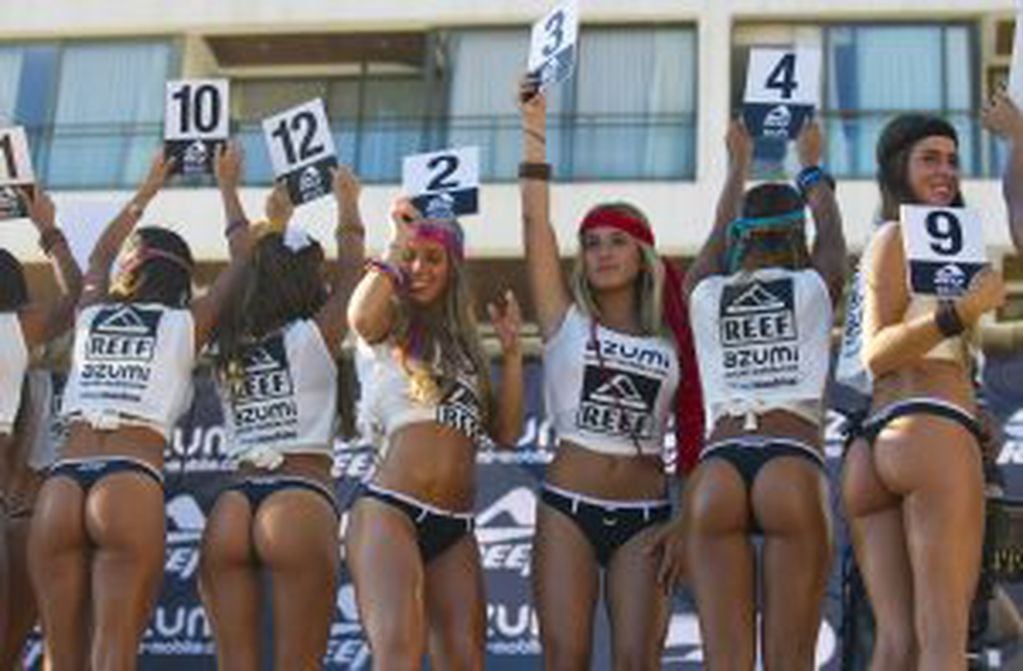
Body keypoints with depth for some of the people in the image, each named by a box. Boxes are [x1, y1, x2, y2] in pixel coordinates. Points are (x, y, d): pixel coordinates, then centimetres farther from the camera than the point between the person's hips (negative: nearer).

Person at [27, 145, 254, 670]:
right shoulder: (188, 323, 11)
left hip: (61, 484, 3)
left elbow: (98, 256, 42)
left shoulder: (91, 313, 20)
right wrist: (228, 186, 39)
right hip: (132, 484, -3)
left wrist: (147, 191, 54)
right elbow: (244, 260, 26)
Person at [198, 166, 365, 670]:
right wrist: (348, 204, 31)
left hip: (232, 507, 5)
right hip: (301, 503, -5)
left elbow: (250, 277, 34)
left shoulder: (230, 345, 13)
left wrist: (274, 225, 46)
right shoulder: (313, 337, 1)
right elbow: (351, 269, 17)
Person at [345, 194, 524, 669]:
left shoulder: (461, 344, 23)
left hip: (455, 530, 6)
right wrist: (397, 244, -4)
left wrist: (511, 350, 12)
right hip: (389, 511, -6)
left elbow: (506, 432, 17)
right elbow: (360, 316, -19)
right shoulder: (389, 327, 8)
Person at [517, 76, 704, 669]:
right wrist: (534, 130, -10)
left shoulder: (675, 341, 8)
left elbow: (693, 440, 9)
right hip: (568, 507, -1)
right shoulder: (567, 321, 5)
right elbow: (536, 222, -4)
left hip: (646, 514, 1)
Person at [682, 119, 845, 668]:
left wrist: (738, 164, 54)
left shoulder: (705, 292, 15)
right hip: (793, 467, -2)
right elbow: (831, 233, 33)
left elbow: (718, 236, 37)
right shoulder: (814, 288, 11)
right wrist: (813, 167, 51)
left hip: (717, 470, 2)